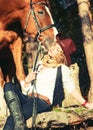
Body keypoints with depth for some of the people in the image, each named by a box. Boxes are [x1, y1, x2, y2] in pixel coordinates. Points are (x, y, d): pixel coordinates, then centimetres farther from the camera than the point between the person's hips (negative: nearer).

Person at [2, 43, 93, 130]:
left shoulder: (62, 69, 6)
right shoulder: (40, 64, 23)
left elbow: (71, 89, 12)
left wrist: (85, 104, 9)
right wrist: (27, 80, 3)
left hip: (43, 102, -6)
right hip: (28, 99, 7)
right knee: (8, 85, -23)